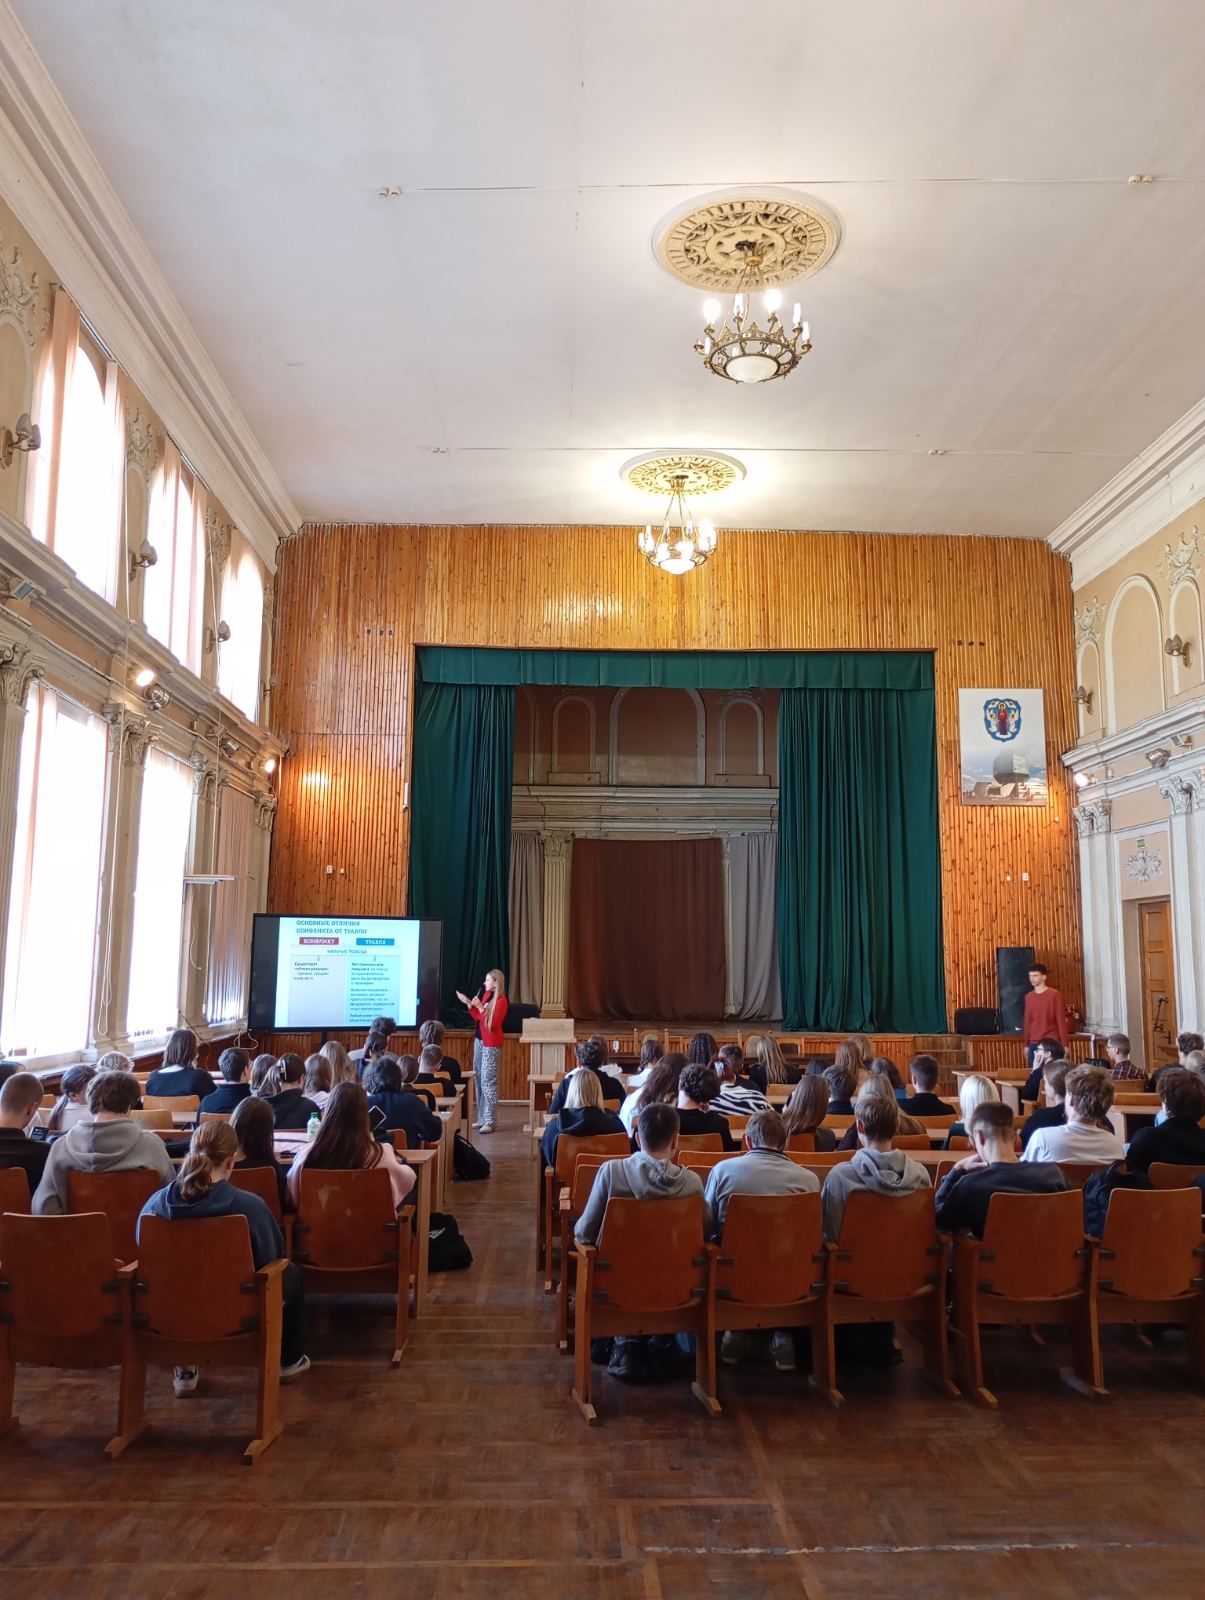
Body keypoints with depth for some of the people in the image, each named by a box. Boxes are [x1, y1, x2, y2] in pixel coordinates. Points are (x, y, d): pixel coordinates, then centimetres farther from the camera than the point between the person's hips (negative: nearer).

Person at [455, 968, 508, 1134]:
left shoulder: (501, 1001, -14)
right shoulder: (486, 994, 9)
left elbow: (492, 1024, -19)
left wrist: (480, 1007, -22)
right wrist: (469, 1004, 4)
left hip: (491, 1044, -9)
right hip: (479, 1041, 9)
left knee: (488, 1081, -10)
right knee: (479, 1080, 11)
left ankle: (490, 1122, -8)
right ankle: (482, 1119, 18)